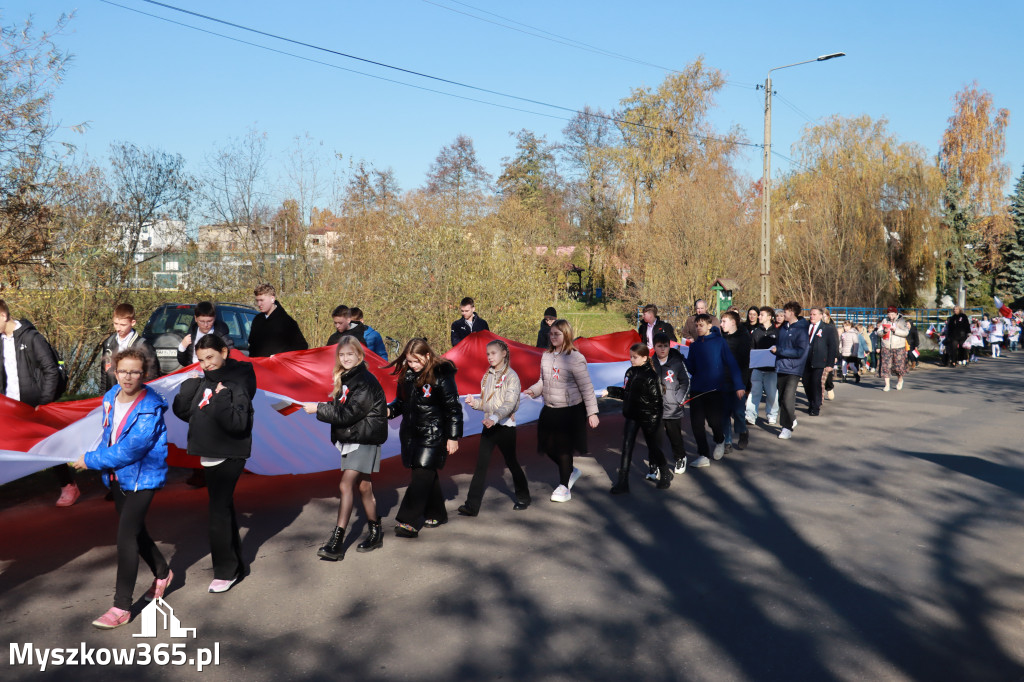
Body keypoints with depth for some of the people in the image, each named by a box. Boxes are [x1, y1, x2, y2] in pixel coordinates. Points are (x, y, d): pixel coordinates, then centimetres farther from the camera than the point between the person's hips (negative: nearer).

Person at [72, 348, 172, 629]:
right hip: (117, 476, 8)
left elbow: (130, 450, -25)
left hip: (142, 477, -8)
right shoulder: (110, 397, -1)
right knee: (135, 530, 20)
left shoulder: (151, 408, -23)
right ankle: (162, 572, 44)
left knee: (126, 536, -11)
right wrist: (102, 459, 4)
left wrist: (91, 460, -16)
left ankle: (121, 607, -1)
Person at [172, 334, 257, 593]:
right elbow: (183, 412, 6)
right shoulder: (204, 381, 7)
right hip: (210, 455, 8)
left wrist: (221, 400, -33)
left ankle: (226, 570, 8)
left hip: (229, 456, -8)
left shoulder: (237, 381, -15)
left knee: (219, 510, -5)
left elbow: (239, 422, -23)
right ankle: (236, 563, 29)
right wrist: (190, 385, -5)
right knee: (224, 507, 16)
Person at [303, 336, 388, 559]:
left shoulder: (366, 381, -15)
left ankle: (336, 542, -13)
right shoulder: (345, 379, 13)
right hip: (350, 439, 9)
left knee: (346, 485, -14)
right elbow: (339, 409, 15)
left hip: (365, 439, -9)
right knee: (362, 486, 13)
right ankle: (375, 534, 24)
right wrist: (322, 407, -4)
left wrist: (318, 409, -15)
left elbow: (349, 413, -21)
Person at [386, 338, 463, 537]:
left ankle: (408, 522, -8)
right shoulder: (407, 374, 6)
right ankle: (436, 514, 28)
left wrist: (453, 437, -10)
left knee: (422, 475, -8)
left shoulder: (442, 375, -13)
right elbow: (402, 401, 18)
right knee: (428, 475, 14)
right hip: (411, 433, 7)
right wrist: (390, 410, -4)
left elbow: (453, 408, -10)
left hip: (433, 435, -6)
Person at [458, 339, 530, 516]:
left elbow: (509, 403, -21)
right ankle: (472, 505, 0)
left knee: (511, 462, 9)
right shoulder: (487, 376, 10)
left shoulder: (511, 376, -10)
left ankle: (523, 498, 30)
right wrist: (474, 402, -6)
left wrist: (495, 417, -35)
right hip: (488, 425, 5)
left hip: (505, 426, -5)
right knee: (481, 464, 0)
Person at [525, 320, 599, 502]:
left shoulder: (575, 358, -15)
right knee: (548, 446, 11)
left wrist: (592, 412, -13)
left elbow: (586, 387, -13)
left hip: (570, 411, -7)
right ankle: (571, 472, 37)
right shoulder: (546, 356, 5)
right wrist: (533, 391, -5)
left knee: (564, 449, 2)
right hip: (549, 410, 7)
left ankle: (564, 487, 20)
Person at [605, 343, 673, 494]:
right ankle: (622, 482, 4)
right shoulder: (631, 372, 5)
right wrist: (610, 391, 5)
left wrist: (654, 418, -18)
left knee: (652, 446, 10)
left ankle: (665, 474, 35)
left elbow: (656, 399, -16)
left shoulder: (651, 375, -16)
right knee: (627, 447, 0)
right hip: (632, 415, 6)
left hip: (648, 417, -6)